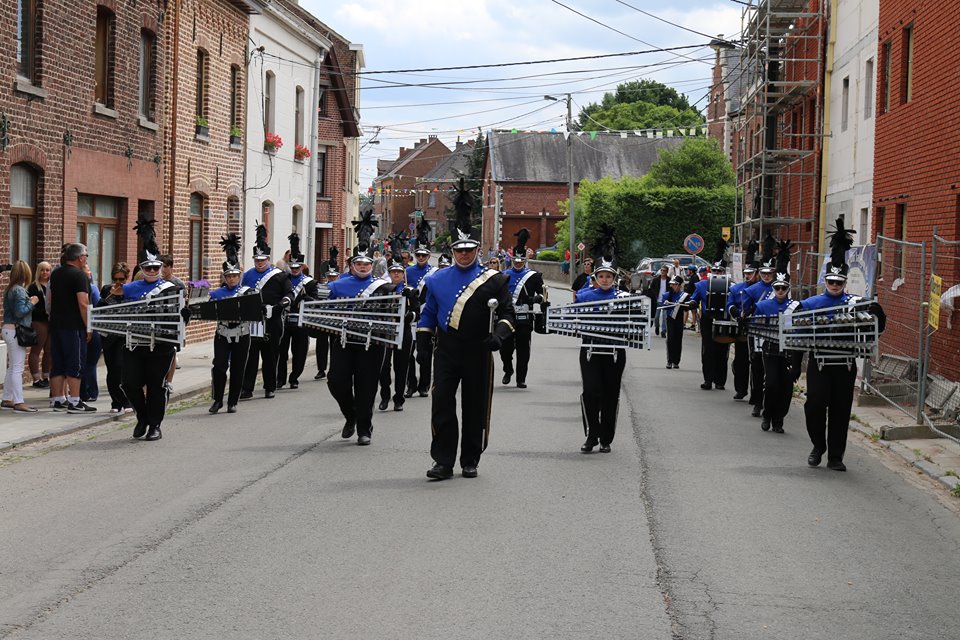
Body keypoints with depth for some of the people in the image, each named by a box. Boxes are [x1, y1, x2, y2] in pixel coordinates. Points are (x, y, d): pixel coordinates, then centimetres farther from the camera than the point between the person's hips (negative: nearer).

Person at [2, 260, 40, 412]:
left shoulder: (10, 289, 11)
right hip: (16, 330, -9)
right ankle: (19, 402, -7)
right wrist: (32, 303, -10)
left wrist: (28, 302, 10)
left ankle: (7, 400, 21)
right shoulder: (19, 290, -16)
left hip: (8, 330, 9)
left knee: (12, 368, 16)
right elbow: (20, 312, -23)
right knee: (17, 368, -8)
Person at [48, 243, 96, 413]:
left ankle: (58, 400, 13)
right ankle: (74, 402, -5)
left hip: (56, 324, 8)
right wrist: (88, 327, -13)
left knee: (57, 363, 11)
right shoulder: (79, 275, -13)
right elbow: (83, 303, -19)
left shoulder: (55, 273, 13)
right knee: (75, 363, -4)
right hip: (74, 327, -8)